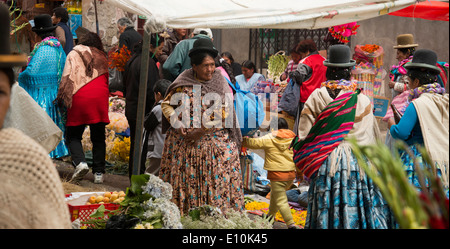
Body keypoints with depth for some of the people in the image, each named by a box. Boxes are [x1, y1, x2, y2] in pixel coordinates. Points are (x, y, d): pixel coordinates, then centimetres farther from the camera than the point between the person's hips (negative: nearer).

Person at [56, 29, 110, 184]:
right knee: (98, 137, 7)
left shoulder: (74, 54, 9)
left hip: (79, 97, -2)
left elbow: (67, 77, 0)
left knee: (73, 135, 7)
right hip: (100, 97, 3)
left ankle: (79, 162, -16)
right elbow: (105, 80, 16)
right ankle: (99, 172, 6)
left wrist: (62, 98, 1)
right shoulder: (101, 57, 19)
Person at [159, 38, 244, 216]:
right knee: (186, 179, 4)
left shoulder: (220, 82, -1)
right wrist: (176, 123, -10)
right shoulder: (183, 82, 1)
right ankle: (182, 216, 14)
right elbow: (166, 104, 7)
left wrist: (202, 130, -16)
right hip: (184, 141, 1)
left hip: (215, 140, -1)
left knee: (217, 180, -4)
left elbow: (223, 114, -8)